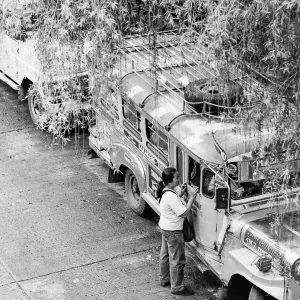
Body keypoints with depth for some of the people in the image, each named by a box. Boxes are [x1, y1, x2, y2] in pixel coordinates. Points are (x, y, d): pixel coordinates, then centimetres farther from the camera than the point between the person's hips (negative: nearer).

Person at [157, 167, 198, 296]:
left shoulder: (165, 192, 0)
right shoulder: (171, 196, -31)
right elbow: (184, 212, -27)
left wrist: (181, 194, 4)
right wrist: (192, 197, -21)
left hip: (165, 227, 10)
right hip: (173, 231, -10)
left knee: (165, 255, 24)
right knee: (177, 260, 3)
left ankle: (164, 279, 40)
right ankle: (177, 287, 13)